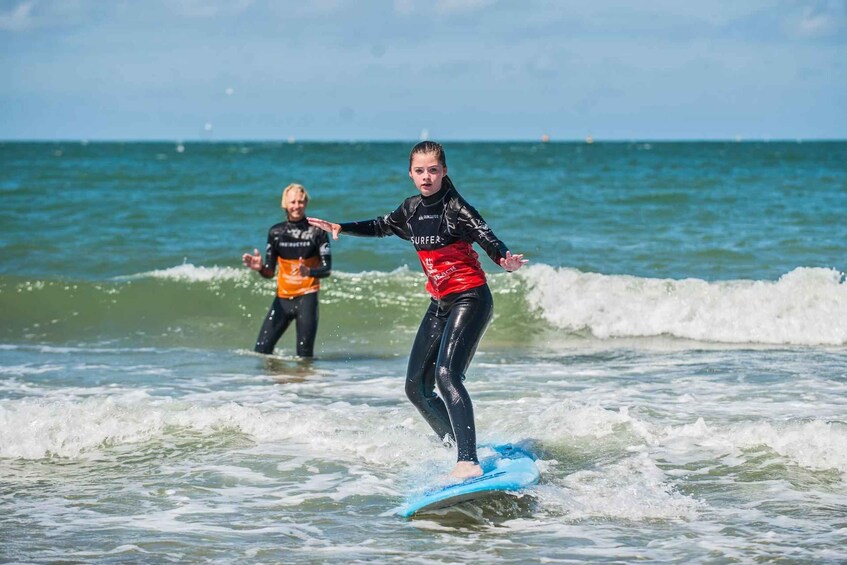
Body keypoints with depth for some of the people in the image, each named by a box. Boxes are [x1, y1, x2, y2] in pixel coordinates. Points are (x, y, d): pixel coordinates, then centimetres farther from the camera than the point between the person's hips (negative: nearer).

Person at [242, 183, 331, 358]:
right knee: (261, 350, -3)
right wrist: (260, 268, -16)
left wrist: (309, 271, -29)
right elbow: (270, 272, 8)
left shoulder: (317, 231, -3)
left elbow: (327, 269, -8)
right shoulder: (276, 232, 5)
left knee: (305, 354, -8)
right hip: (282, 297, 3)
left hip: (306, 297, -3)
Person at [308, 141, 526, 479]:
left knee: (447, 375, -28)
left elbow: (488, 239, -27)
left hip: (470, 300, -9)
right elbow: (381, 227, 27)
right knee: (416, 387, 11)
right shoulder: (413, 209, 7)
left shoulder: (455, 207, -14)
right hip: (440, 304, 9)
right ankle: (455, 446, 28)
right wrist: (341, 229, 21)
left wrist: (505, 261, -48)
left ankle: (468, 462, -36)